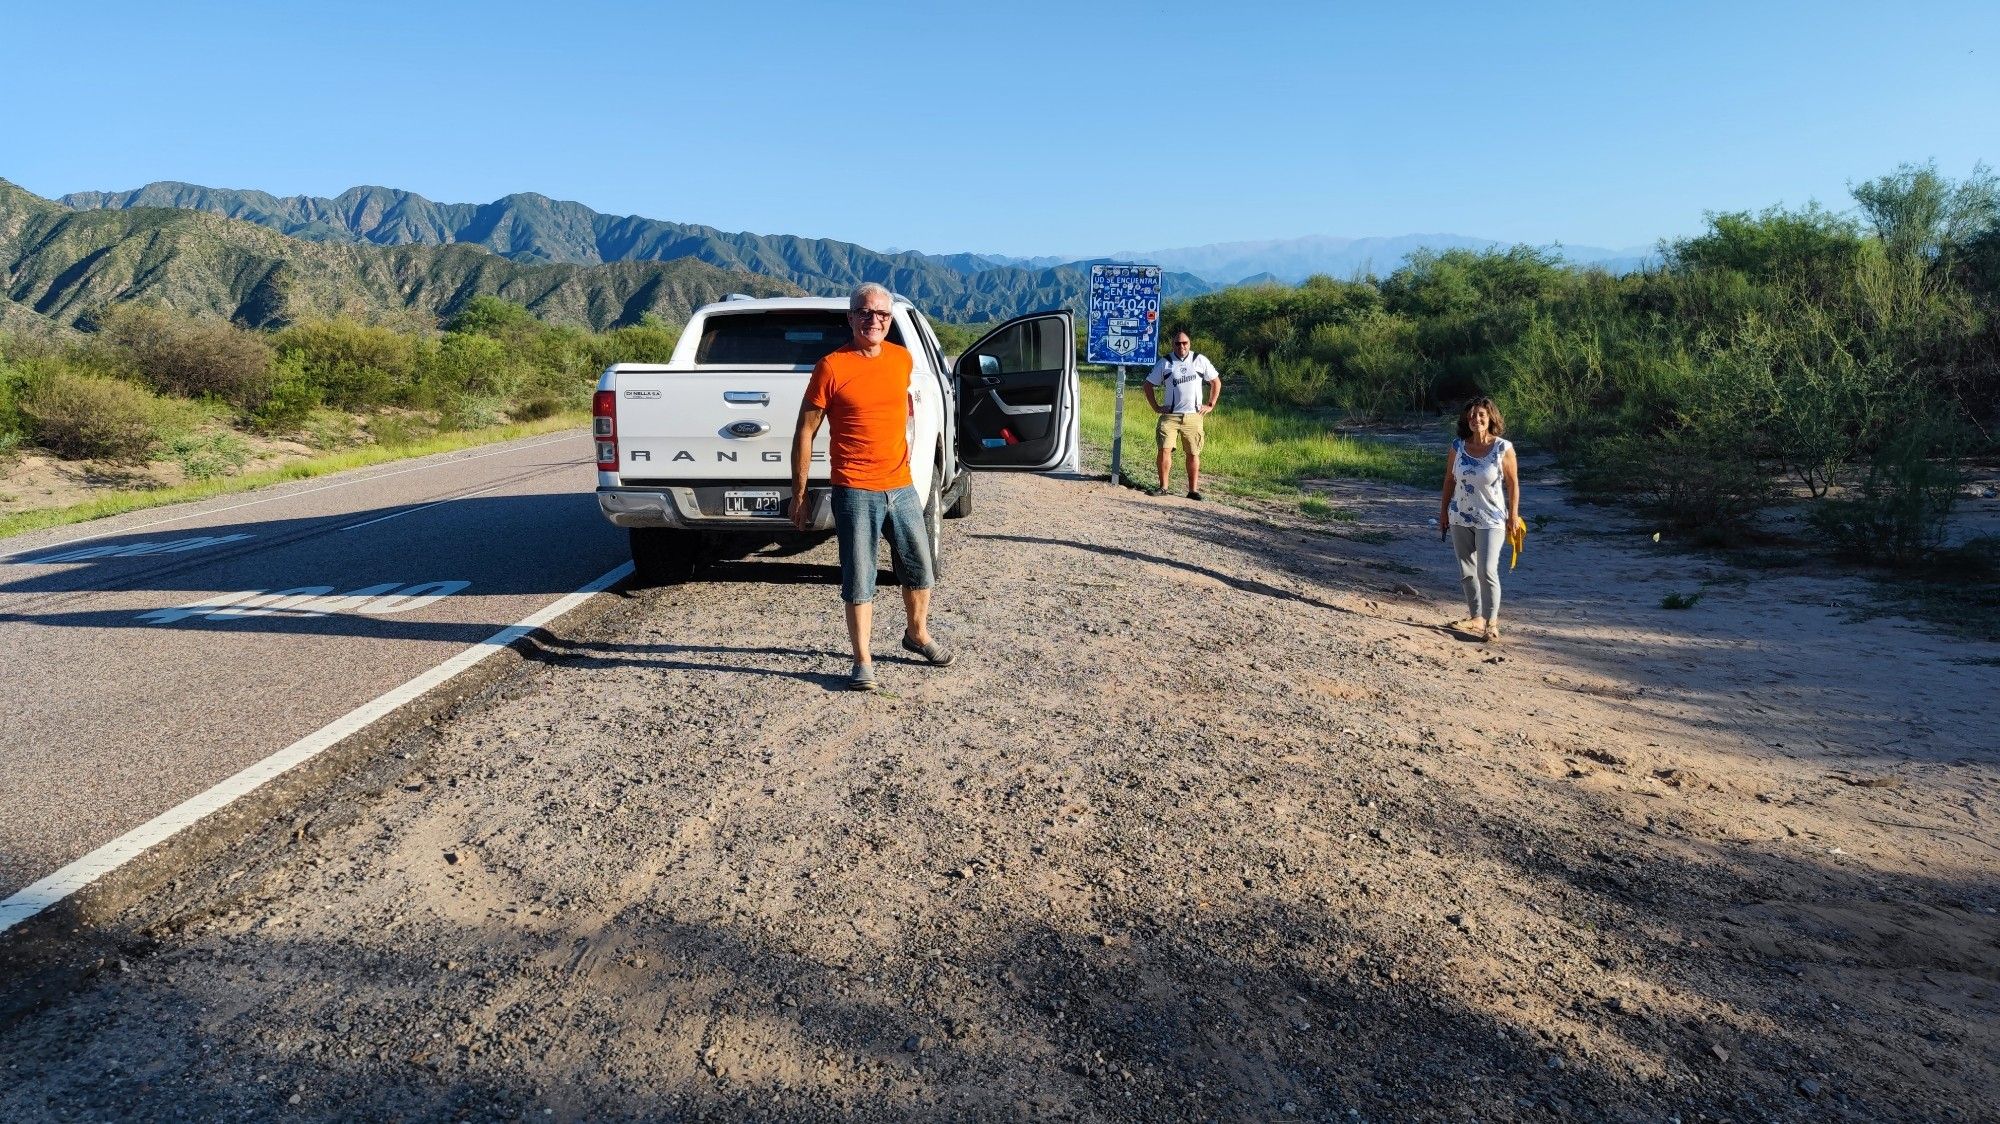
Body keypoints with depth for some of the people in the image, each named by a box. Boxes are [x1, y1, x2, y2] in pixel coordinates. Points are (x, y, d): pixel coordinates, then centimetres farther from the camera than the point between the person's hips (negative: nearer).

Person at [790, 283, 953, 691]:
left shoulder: (903, 360, 4)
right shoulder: (831, 367, -10)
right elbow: (805, 433, -6)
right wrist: (798, 496, -6)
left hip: (902, 487, 5)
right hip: (855, 492, -5)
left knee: (921, 570, 16)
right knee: (859, 582, 2)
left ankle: (918, 634, 39)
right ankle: (863, 662, 14)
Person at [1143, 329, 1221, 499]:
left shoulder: (1200, 361, 5)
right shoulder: (1165, 363, 4)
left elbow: (1216, 382, 14)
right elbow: (1148, 385, 11)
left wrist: (1210, 405, 7)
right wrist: (1156, 407, 3)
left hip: (1193, 416, 0)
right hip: (1170, 415, 0)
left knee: (1193, 454, 2)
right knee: (1164, 449, -11)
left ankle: (1193, 489, 8)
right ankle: (1163, 486, -2)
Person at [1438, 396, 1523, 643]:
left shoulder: (1503, 448, -11)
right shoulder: (1458, 447, -1)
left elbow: (1513, 483, -4)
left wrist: (1513, 515, -4)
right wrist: (1444, 511, 10)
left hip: (1492, 520, -4)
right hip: (1460, 518, 4)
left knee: (1487, 571, -12)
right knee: (1466, 571, 11)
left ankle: (1492, 622, 0)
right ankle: (1476, 617, 24)